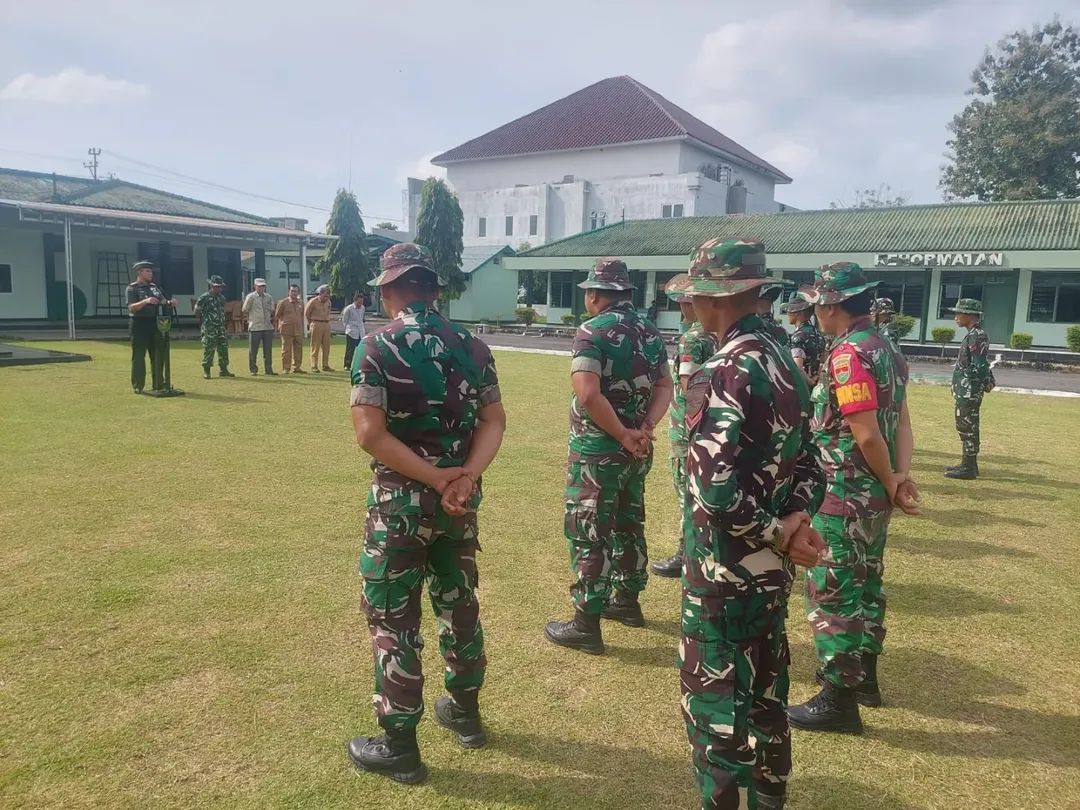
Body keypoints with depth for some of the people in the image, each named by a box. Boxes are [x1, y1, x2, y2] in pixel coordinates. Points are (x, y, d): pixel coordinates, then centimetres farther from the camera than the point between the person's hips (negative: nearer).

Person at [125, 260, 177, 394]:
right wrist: (145, 301, -31)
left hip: (155, 324, 6)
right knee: (138, 356, -2)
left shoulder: (155, 287, 15)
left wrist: (170, 302, -10)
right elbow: (131, 308, -16)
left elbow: (164, 301, 13)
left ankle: (158, 384, 18)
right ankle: (137, 386, 3)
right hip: (139, 325, -6)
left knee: (157, 356, 10)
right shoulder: (132, 288, -4)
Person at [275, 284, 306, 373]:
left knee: (298, 350, 7)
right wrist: (278, 327, -2)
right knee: (286, 350, -2)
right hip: (287, 330, -5)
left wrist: (302, 329, 17)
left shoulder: (301, 303, 13)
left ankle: (296, 367, 17)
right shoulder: (283, 302, -1)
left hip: (298, 330, 5)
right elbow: (277, 315, 2)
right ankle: (285, 368, 4)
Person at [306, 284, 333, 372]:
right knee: (315, 347, -3)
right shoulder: (313, 302, -9)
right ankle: (314, 366, -1)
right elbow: (306, 313, 2)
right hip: (316, 325, -6)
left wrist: (327, 321, 12)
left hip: (326, 325, 6)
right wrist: (311, 323, 10)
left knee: (326, 347, 7)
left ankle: (325, 366, 14)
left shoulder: (328, 302, 8)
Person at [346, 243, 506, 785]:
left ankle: (399, 746, 16)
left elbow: (370, 434, -20)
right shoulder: (471, 345, 3)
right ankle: (465, 712, 35)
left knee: (393, 617, 6)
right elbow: (495, 421, -1)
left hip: (402, 500, -5)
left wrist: (437, 480, -17)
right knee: (458, 603, 19)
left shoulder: (378, 347, -12)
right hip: (461, 500, 5)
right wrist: (465, 476, -13)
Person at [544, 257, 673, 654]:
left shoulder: (592, 331, -15)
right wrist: (644, 428, -5)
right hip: (637, 451, 8)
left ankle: (586, 625, 7)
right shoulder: (650, 332, 8)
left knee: (588, 534, 0)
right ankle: (628, 601, 34)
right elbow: (664, 386, 7)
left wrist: (623, 435, -17)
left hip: (596, 451, -7)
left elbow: (588, 393, -26)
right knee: (628, 525, 20)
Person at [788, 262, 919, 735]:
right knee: (865, 584, 21)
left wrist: (890, 485, -10)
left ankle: (839, 700, 10)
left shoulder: (849, 353, -20)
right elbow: (901, 421, 6)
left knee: (831, 593, 0)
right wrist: (900, 475, -6)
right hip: (873, 496, 10)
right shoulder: (886, 349, 11)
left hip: (843, 497, -10)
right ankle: (863, 675, 36)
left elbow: (867, 435, -23)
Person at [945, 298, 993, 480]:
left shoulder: (977, 337, -16)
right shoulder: (973, 335, 15)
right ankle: (968, 464, 24)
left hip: (969, 392, -10)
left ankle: (968, 468, 0)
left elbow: (978, 368, -22)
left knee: (967, 428, -5)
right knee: (966, 428, 15)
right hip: (965, 391, 10)